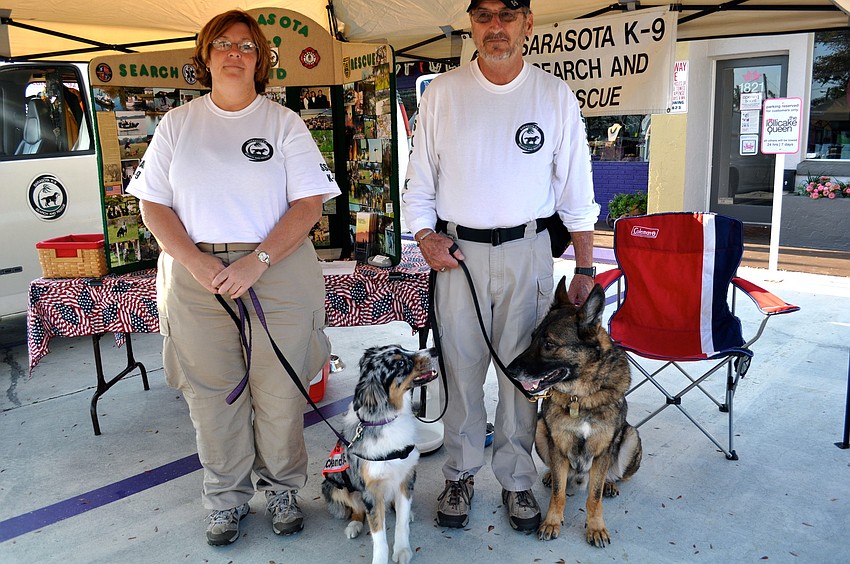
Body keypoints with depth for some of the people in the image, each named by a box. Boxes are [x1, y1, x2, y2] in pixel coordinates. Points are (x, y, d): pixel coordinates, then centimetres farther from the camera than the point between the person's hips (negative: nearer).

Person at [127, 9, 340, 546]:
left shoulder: (284, 122, 5)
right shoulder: (177, 124, 10)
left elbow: (309, 204, -4)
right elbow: (154, 204, 6)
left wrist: (256, 262, -15)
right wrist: (197, 263, -10)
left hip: (278, 273, -1)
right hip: (196, 275, 2)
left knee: (280, 391, 4)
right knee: (212, 394, 7)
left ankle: (282, 489, 27)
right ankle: (228, 498, 27)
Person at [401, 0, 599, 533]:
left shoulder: (556, 96, 1)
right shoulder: (442, 93, 2)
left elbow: (577, 193, 4)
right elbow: (419, 179, 8)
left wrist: (585, 269, 2)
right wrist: (425, 235, -6)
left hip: (527, 250, 0)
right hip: (459, 250, 0)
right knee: (461, 369, 7)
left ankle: (517, 479, 25)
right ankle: (461, 475, 26)